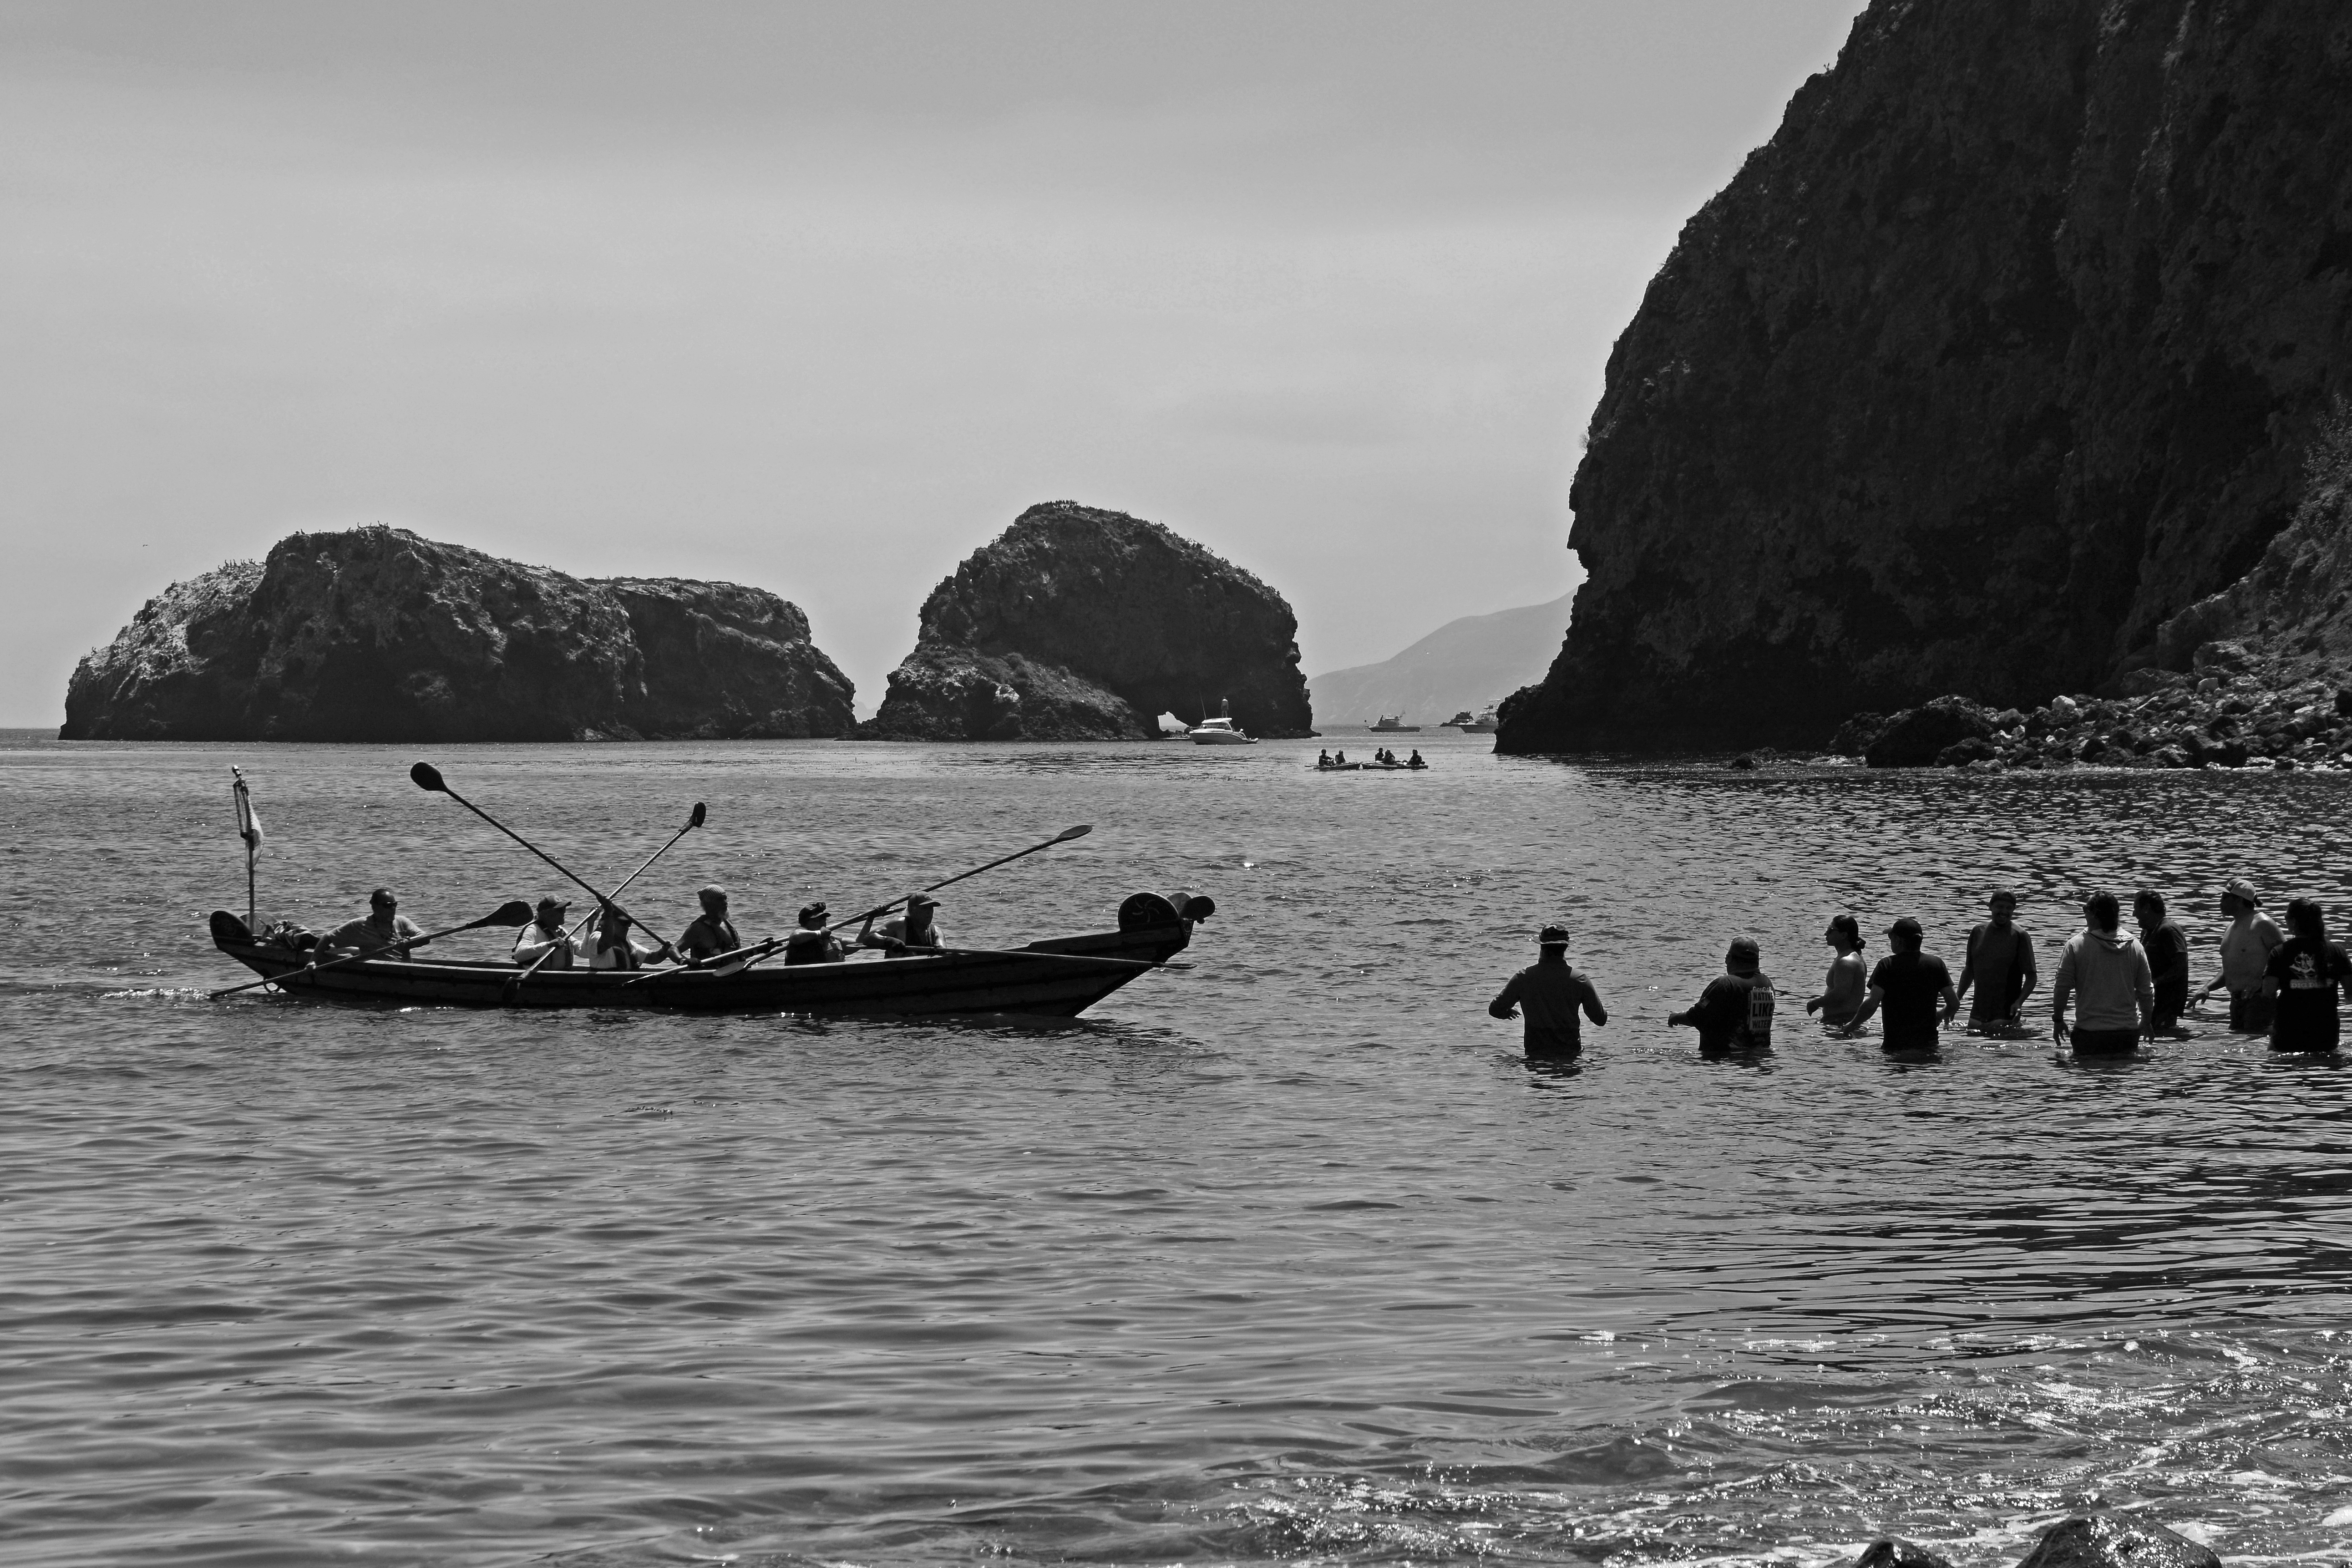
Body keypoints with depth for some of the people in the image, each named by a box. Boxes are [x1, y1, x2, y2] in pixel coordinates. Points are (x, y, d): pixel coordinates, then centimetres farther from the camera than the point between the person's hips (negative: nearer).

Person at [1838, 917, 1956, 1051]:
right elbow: (1954, 1003, 3)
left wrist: (1852, 1025, 3)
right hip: (1928, 1043, 4)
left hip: (1895, 1044, -4)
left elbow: (1872, 1004, -13)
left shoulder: (1887, 965, -6)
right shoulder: (1936, 964, 3)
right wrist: (1943, 1015, 26)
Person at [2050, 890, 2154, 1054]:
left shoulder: (2076, 945, -6)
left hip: (2090, 1032, -3)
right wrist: (2146, 1021, 24)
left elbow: (2062, 986, -5)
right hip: (2128, 1031, 3)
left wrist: (2058, 1020, 9)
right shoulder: (2134, 945, 4)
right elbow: (2146, 991, 9)